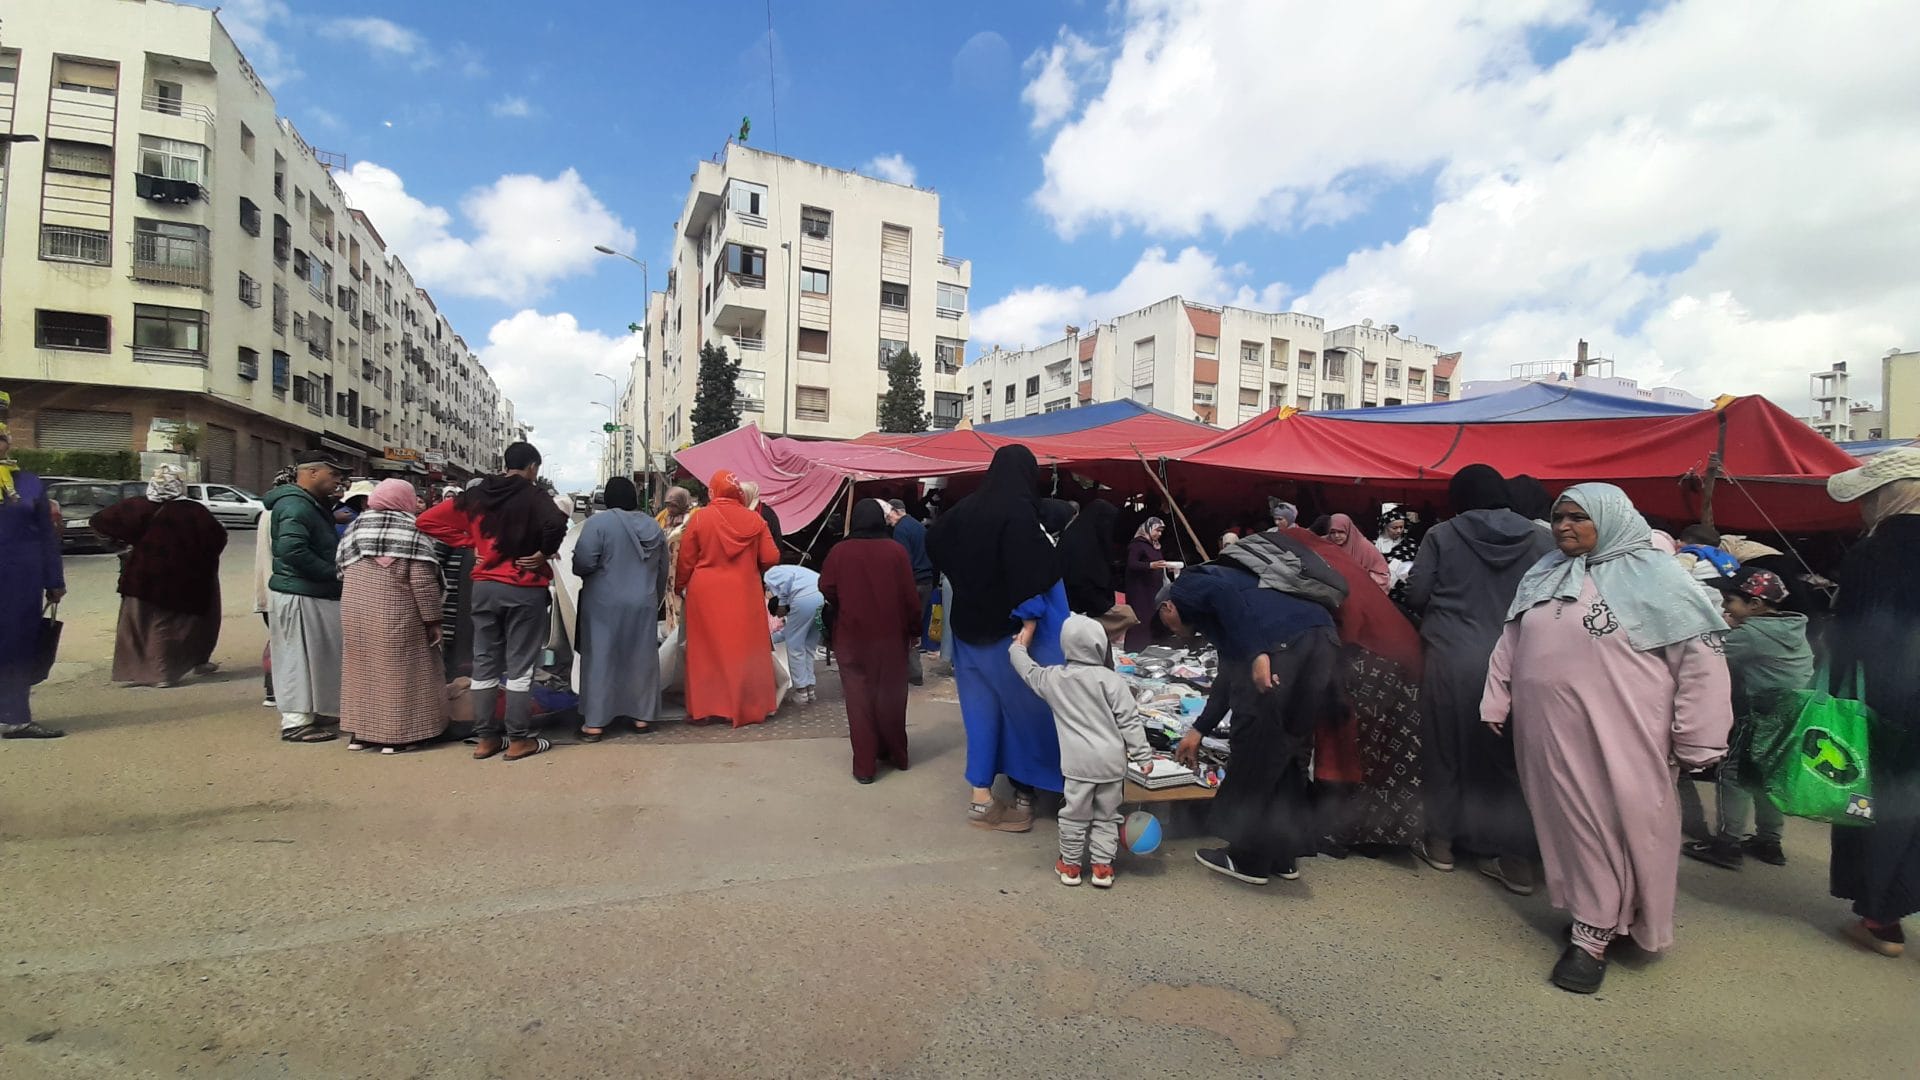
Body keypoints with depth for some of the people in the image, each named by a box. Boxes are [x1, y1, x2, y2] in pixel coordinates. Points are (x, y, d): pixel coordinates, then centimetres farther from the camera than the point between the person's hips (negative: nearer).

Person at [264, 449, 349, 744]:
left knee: (317, 656, 17)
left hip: (313, 593, 10)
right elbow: (292, 550, -28)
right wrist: (334, 573, -21)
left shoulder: (312, 504, 17)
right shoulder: (296, 505, -17)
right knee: (299, 655, -3)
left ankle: (310, 713, 28)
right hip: (300, 595, -10)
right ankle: (295, 722, 6)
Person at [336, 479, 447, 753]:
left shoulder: (355, 526, 9)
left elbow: (341, 572, 14)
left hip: (355, 610, 6)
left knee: (361, 669, 15)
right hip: (395, 613, -6)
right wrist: (432, 620, -9)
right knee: (398, 672, 2)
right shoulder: (411, 530, -9)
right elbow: (422, 581, -13)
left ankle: (358, 733, 21)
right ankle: (395, 736, 6)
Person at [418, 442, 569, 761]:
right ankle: (519, 740, 7)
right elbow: (557, 524, -31)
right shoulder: (533, 496, -10)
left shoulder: (475, 495, 6)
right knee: (520, 666, 2)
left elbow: (428, 520, 8)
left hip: (484, 587, 5)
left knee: (484, 664, 11)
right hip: (524, 590, -5)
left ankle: (484, 739, 17)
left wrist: (470, 544, 6)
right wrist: (544, 554, -14)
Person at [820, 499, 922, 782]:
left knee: (859, 699, 6)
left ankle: (864, 766, 7)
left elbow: (827, 589, -5)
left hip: (851, 636, -1)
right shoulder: (896, 551, -7)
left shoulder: (839, 551, -7)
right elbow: (910, 596, -5)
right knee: (890, 696, 15)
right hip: (890, 636, 1)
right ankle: (896, 755, 28)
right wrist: (913, 630, 6)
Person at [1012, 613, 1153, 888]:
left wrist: (1020, 643, 39)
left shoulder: (1053, 678, 4)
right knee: (1106, 816, 14)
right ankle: (1102, 866, 20)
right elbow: (1130, 721, -5)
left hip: (1078, 762, 1)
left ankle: (1070, 865, 24)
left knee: (1074, 815, 12)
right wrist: (1143, 755, 1)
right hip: (1112, 761, 0)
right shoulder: (1111, 679, -5)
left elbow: (1026, 670, 23)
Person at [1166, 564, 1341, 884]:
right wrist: (1198, 731, 38)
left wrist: (1256, 653, -18)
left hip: (1287, 647, -9)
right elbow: (1230, 678, 35)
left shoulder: (1186, 585, 12)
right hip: (1325, 644, 9)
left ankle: (1248, 860, 15)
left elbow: (1224, 593, -11)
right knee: (1287, 754, 19)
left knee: (1254, 754, 4)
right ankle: (1283, 857, 27)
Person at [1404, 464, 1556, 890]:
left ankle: (1441, 842, 22)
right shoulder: (1540, 539, 0)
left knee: (1446, 748, 11)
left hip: (1452, 659, -2)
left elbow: (1415, 595, -4)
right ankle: (1516, 857, 15)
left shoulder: (1442, 536, -6)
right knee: (1509, 753, 10)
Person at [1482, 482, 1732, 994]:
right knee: (1567, 821, 12)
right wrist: (1496, 705, 13)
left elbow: (1700, 659, -6)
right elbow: (1510, 645, 17)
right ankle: (1587, 907, 29)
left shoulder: (1654, 576, -4)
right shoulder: (1543, 577, 12)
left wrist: (1695, 741, -7)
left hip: (1617, 739, -5)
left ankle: (1594, 933, 13)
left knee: (1613, 826, 2)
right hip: (1549, 735, 5)